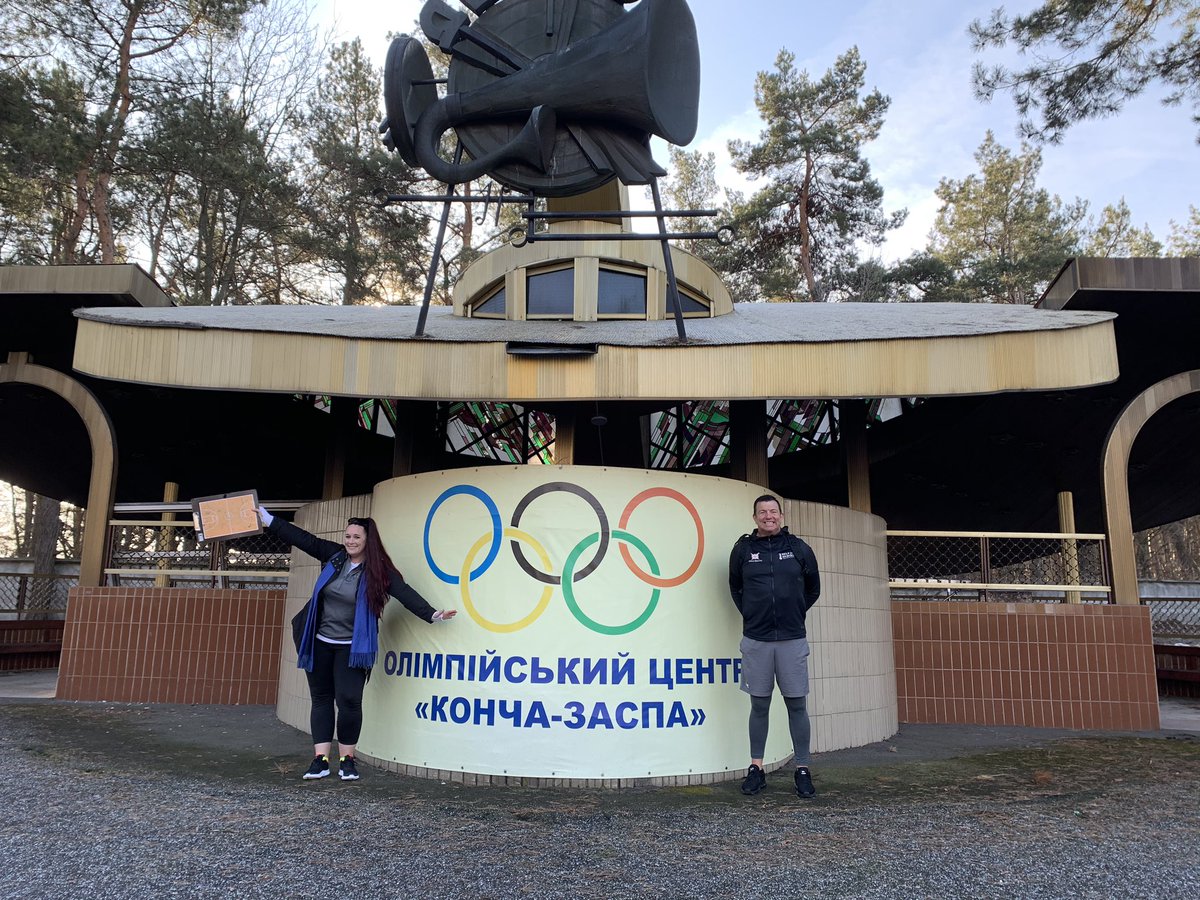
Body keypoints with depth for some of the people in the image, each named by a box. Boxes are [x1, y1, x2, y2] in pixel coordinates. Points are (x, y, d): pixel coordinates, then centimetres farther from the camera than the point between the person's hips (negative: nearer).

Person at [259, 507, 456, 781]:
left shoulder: (379, 571, -8)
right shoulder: (334, 556, 2)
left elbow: (406, 594, -16)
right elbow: (303, 539, 6)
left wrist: (432, 614, -28)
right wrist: (268, 520, 7)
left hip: (352, 646, -4)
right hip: (320, 642, 4)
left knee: (349, 699, -10)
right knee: (321, 698, 6)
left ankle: (347, 759, 5)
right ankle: (320, 759, 11)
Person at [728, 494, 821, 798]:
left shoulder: (798, 548, 2)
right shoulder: (742, 549, 2)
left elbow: (813, 588, 14)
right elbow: (735, 587, 17)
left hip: (792, 639, 0)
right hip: (755, 639, 0)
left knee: (797, 705, 3)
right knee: (759, 705, 7)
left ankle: (802, 770, 13)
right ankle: (756, 768, 16)